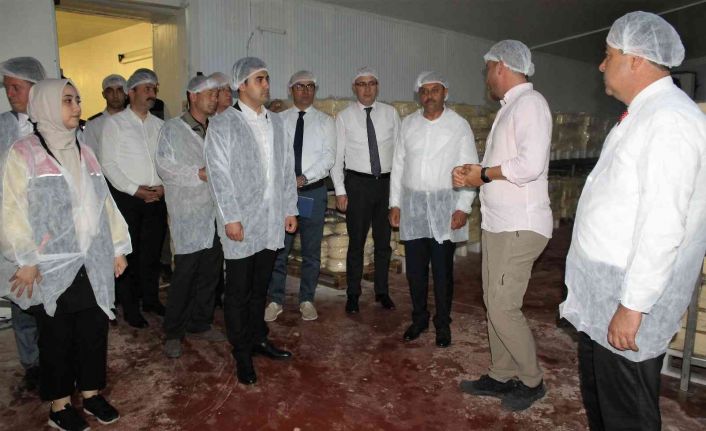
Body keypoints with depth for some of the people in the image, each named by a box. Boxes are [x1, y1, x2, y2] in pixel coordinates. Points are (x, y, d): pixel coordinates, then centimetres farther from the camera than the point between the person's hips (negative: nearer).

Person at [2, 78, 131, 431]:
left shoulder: (82, 152, 10)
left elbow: (104, 202, 11)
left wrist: (118, 247, 10)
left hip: (93, 264, 5)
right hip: (52, 268, -4)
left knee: (94, 329, 11)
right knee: (57, 335, 8)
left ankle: (91, 393, 29)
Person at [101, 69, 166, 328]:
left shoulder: (159, 125, 12)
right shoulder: (115, 123, -1)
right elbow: (109, 164, -7)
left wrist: (163, 185, -6)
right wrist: (135, 189, -13)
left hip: (156, 198, 4)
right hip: (125, 198, -4)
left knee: (152, 252, 11)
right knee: (128, 254, 4)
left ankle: (151, 299, 26)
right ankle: (130, 307, 16)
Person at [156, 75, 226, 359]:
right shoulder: (173, 129, -1)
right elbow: (164, 167, -8)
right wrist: (199, 173, -16)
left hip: (214, 212, 6)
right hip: (188, 215, -5)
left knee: (210, 272, 11)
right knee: (184, 274, -2)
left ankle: (200, 324, 28)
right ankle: (173, 333, 15)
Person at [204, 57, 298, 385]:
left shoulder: (276, 122, 11)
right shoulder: (222, 124, -6)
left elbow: (287, 168, 12)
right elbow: (218, 173, -10)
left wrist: (290, 209, 9)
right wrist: (230, 218, -15)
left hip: (272, 222, 5)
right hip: (241, 223, -5)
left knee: (260, 287, 17)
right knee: (238, 292, 6)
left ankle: (258, 338, 34)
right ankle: (242, 354, 20)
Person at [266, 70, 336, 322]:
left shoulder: (325, 122, 3)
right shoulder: (279, 120, 6)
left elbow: (328, 157, -7)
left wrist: (304, 178, -18)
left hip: (314, 191, 0)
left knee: (311, 250, 9)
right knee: (279, 248, 6)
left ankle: (307, 300, 24)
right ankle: (276, 301, 20)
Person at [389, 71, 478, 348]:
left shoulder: (459, 125, 0)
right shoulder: (408, 124, 9)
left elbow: (469, 168, -3)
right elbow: (398, 164, 10)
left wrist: (463, 208, -10)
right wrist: (395, 203, 5)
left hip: (444, 205, -3)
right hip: (412, 204, 3)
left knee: (442, 270, 2)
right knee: (415, 268, 8)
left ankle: (443, 324, 19)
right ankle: (419, 318, 27)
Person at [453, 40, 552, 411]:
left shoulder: (530, 103, -12)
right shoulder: (510, 107, 16)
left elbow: (530, 165, -24)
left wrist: (482, 174, -12)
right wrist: (476, 172, 3)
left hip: (519, 227, -9)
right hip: (497, 223, 9)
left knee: (503, 307, -5)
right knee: (494, 302, 13)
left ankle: (531, 381, 17)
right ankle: (501, 376, 27)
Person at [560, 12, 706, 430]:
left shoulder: (670, 120, -19)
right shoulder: (641, 115, 13)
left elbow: (662, 226, -25)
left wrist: (632, 306, -23)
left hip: (627, 300, -9)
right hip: (601, 291, 9)